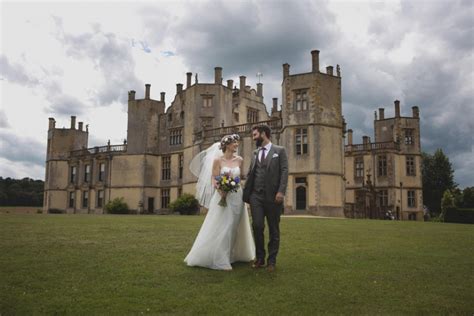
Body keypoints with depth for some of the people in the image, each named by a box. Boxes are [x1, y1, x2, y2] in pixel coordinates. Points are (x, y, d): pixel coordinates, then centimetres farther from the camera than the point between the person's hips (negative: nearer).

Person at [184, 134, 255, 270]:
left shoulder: (239, 160, 6)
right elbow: (213, 179, -7)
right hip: (222, 196, -4)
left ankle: (233, 255, 26)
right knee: (219, 227, -4)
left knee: (233, 227, 12)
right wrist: (220, 190, -23)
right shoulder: (218, 160, -5)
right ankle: (218, 259, 5)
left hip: (237, 196, 4)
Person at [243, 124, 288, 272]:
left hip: (273, 196, -3)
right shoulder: (255, 153, 18)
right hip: (256, 195, 3)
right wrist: (245, 193, 8)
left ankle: (271, 261, 15)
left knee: (274, 229, 4)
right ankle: (259, 258, 11)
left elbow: (284, 171, -5)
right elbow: (250, 174, 16)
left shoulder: (279, 151, 5)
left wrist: (281, 191, -17)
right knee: (257, 226, -6)